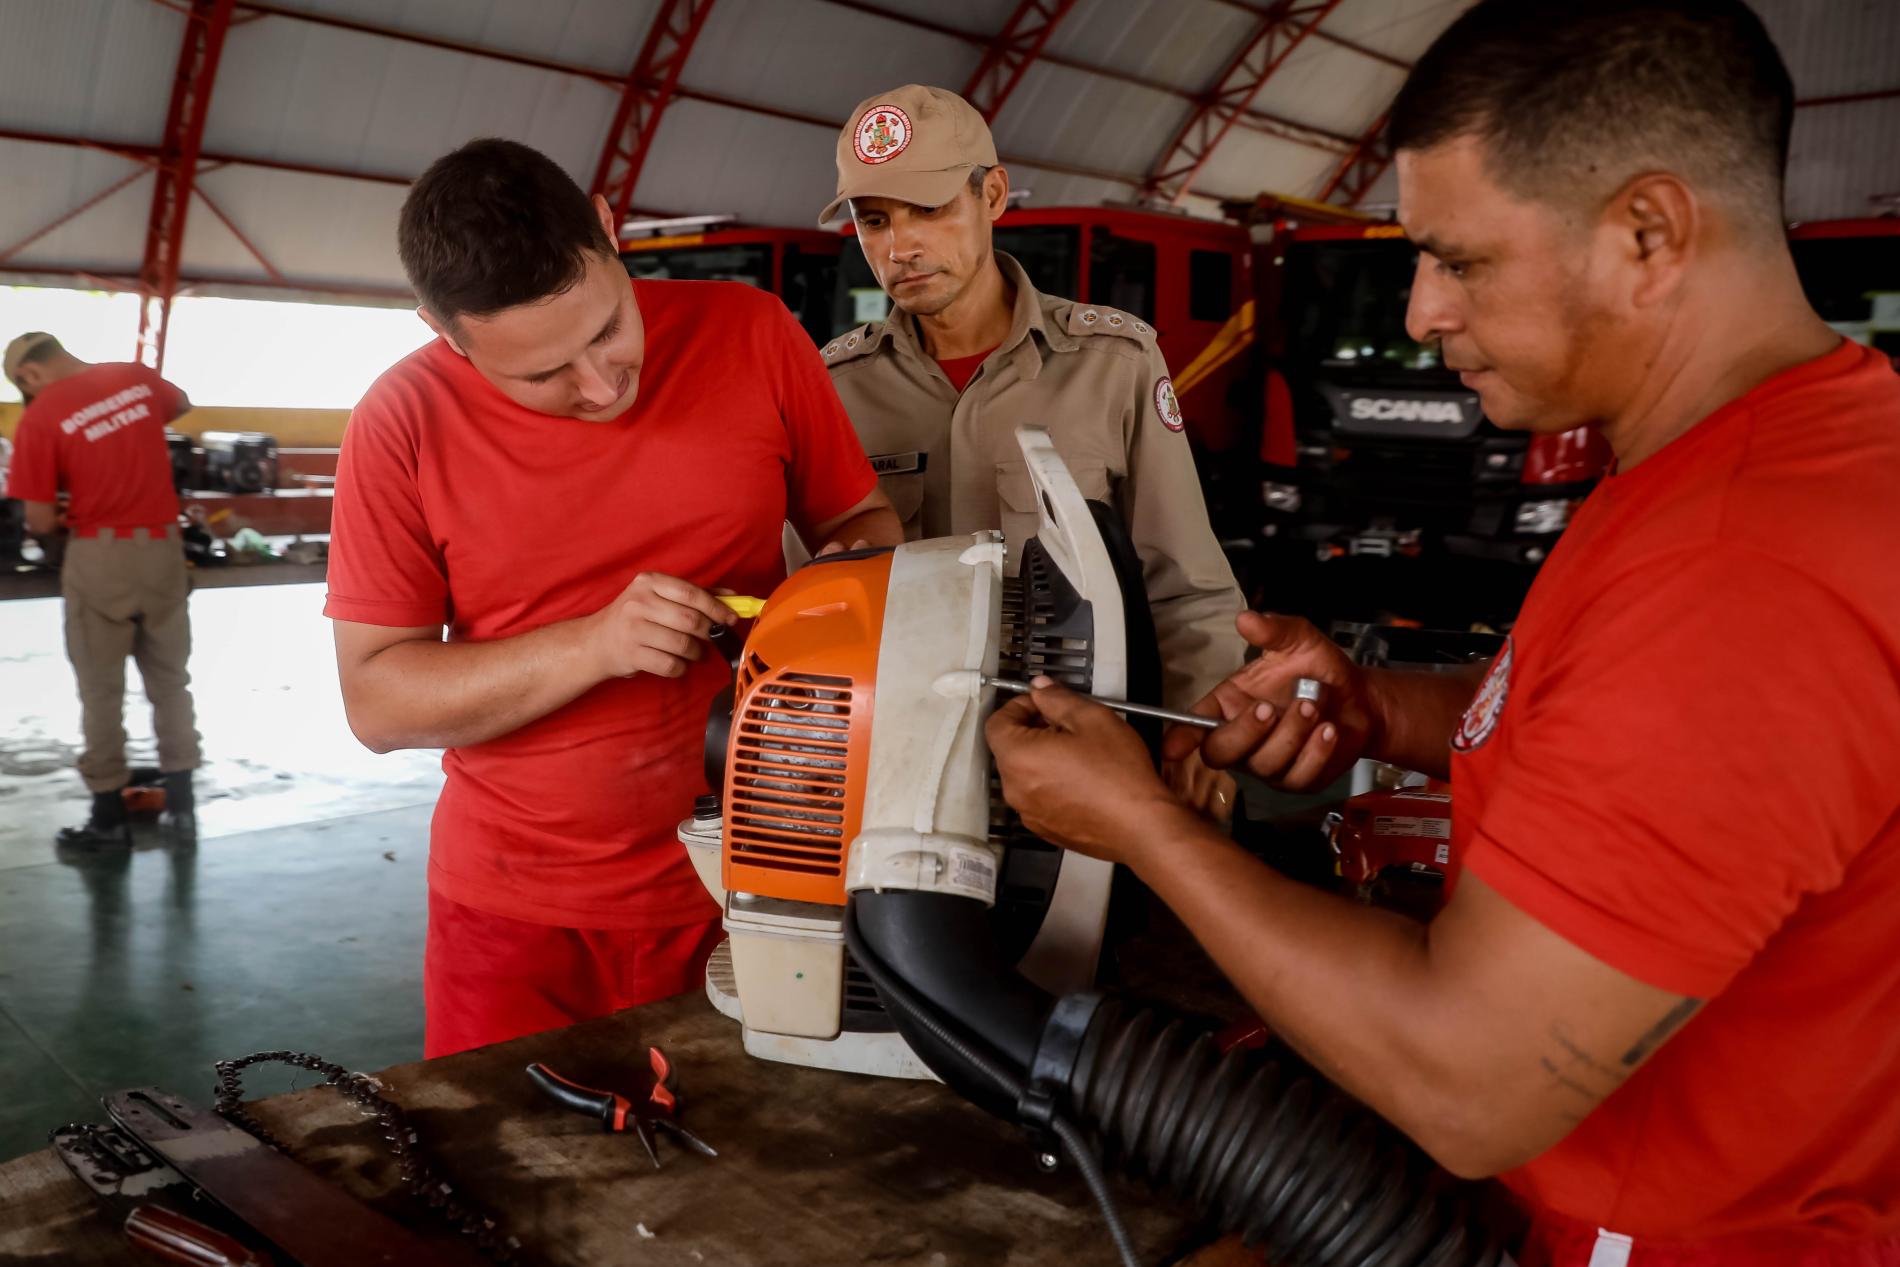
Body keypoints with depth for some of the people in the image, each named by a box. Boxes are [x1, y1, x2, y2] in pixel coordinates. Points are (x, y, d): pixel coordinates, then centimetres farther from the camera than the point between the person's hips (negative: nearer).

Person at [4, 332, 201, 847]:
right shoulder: (137, 376, 4)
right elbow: (182, 404, 28)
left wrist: (58, 520, 13)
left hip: (99, 557, -4)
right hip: (162, 547, 4)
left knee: (101, 689, 7)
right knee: (170, 680, 13)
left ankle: (109, 815, 15)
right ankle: (181, 804, 17)